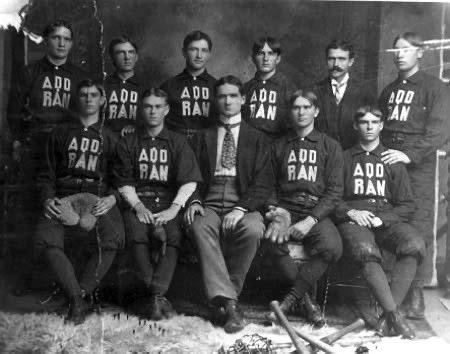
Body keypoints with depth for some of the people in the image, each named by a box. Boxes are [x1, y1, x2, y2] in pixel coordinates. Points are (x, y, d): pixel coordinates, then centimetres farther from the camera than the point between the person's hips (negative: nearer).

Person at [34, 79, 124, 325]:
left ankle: (79, 297, -23)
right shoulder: (61, 133, 24)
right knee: (44, 241, -30)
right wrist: (48, 198, -1)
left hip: (99, 198, -1)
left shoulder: (110, 137, 21)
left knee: (111, 239, -34)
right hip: (63, 198, 1)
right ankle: (79, 300, -27)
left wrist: (112, 198, -7)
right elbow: (47, 173, 20)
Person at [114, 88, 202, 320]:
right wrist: (138, 206, -9)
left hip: (169, 202, 0)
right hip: (138, 202, 0)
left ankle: (155, 294, -32)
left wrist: (174, 208, -12)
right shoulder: (128, 143, 16)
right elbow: (124, 183, 9)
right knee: (136, 234, -32)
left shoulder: (177, 142, 14)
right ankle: (159, 295, -28)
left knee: (172, 236, -32)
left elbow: (189, 181, 4)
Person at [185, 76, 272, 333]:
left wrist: (241, 209, -15)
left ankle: (224, 296, -20)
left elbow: (262, 184, 3)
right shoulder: (204, 138, 20)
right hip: (210, 205, 1)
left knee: (253, 229, -35)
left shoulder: (256, 139, 13)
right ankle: (229, 302, -36)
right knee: (200, 226, -34)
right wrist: (195, 201, -9)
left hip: (243, 207, -1)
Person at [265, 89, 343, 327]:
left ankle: (293, 297, -14)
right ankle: (306, 299, -15)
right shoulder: (279, 146, 18)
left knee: (332, 247, -33)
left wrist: (311, 220, -13)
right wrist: (275, 209, -5)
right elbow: (269, 185, 18)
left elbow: (334, 190, 1)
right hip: (285, 209, 1)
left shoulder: (330, 146, 10)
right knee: (272, 241, -32)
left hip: (317, 212, -1)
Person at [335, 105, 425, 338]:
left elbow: (407, 205, 12)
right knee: (365, 250, -37)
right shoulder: (344, 159, 16)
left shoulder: (392, 160, 19)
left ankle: (387, 316, -30)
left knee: (414, 244, -31)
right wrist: (351, 212, -8)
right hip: (353, 219, -1)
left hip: (387, 220, 2)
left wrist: (381, 219, -5)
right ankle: (394, 315, -35)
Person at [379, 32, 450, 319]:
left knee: (418, 232, -7)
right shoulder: (389, 90, 24)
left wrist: (410, 154, -18)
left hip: (417, 167, -5)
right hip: (385, 165, 5)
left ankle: (416, 295, -3)